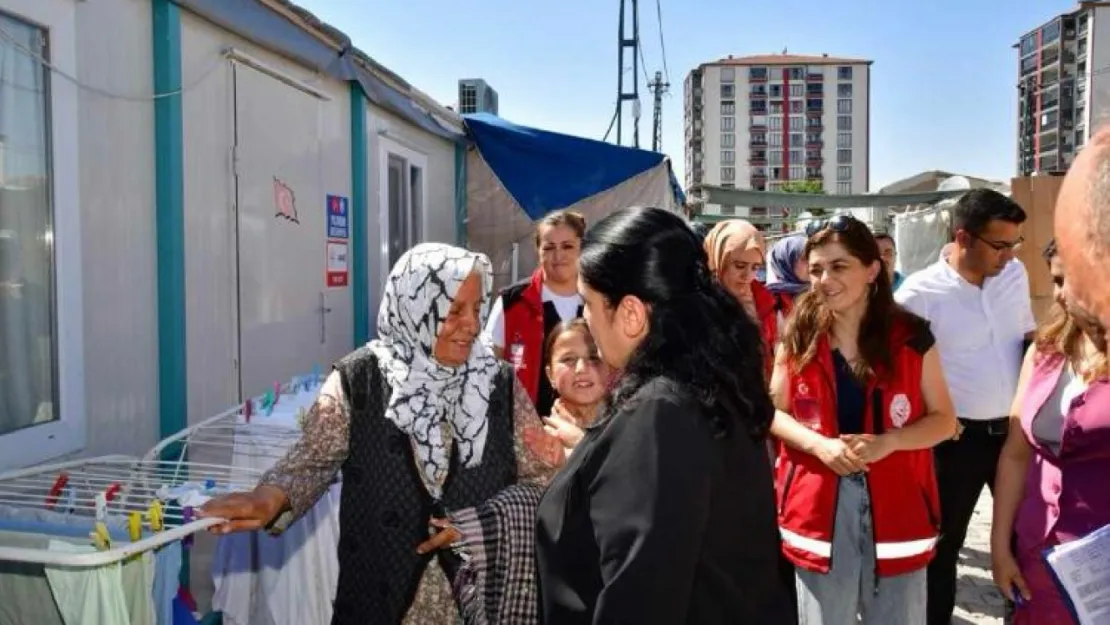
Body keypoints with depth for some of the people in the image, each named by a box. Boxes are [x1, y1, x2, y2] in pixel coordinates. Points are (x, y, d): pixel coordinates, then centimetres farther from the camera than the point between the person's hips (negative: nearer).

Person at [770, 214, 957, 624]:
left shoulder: (911, 337, -3)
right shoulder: (799, 336, -1)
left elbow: (944, 420, 1)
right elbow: (773, 412, 4)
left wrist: (888, 441, -17)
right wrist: (819, 444, -14)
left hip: (897, 509, 0)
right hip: (819, 508, 1)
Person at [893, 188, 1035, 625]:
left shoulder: (1015, 274, 1)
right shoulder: (919, 293, -16)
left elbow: (1029, 338, 15)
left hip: (1015, 429, 5)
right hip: (957, 437, -5)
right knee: (944, 542, 11)